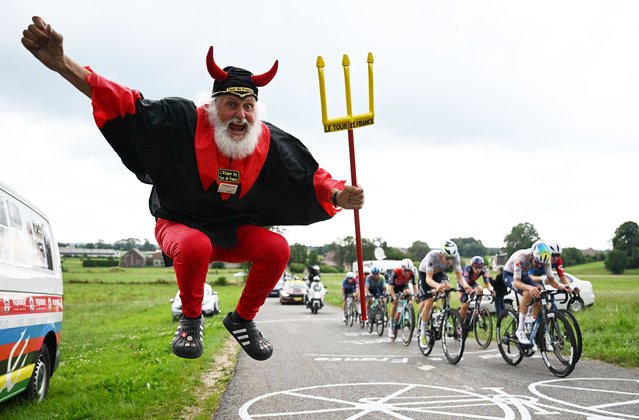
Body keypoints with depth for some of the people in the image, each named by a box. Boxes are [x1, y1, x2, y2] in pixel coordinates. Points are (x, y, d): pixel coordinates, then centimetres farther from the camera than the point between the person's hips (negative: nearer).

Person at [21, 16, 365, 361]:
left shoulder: (269, 143, -12)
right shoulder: (182, 122, -20)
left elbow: (309, 177, -5)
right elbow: (125, 103, -21)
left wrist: (338, 196, -27)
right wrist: (61, 63, -32)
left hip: (235, 232, 3)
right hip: (182, 225, -3)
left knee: (277, 248, -25)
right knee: (195, 246, -39)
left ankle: (242, 319, 2)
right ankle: (190, 318, -8)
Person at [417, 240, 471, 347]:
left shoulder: (455, 256, -30)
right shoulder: (432, 256, -41)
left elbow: (459, 275, -29)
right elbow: (428, 278, -43)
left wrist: (465, 285, -51)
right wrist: (437, 286, -65)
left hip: (439, 272, 3)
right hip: (425, 274, -3)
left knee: (447, 288, -28)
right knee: (428, 303, -14)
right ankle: (423, 334, 2)